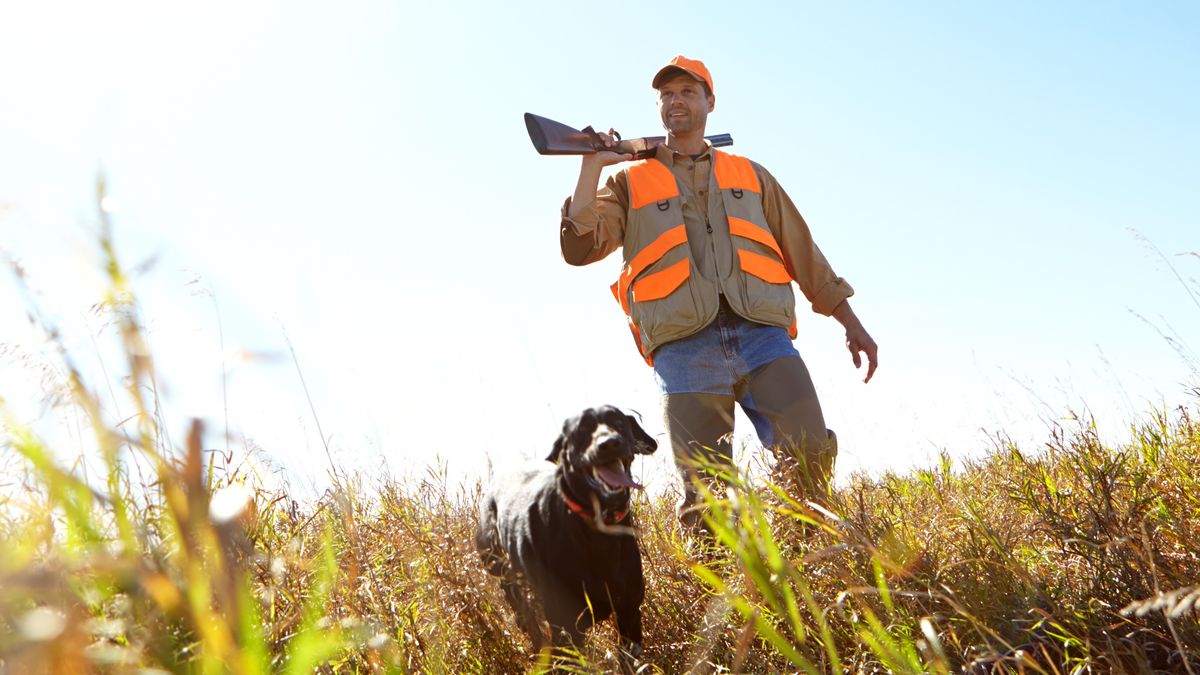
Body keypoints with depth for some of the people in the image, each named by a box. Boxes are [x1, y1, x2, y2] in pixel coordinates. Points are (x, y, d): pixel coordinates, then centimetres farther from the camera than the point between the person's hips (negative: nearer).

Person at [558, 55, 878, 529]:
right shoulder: (630, 181, 19)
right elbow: (579, 249, 5)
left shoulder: (750, 175, 24)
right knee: (705, 493, -4)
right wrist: (592, 165, 1)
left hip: (763, 335, 1)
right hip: (685, 345, -1)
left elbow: (803, 253, 23)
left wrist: (852, 324, 17)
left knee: (812, 456, -14)